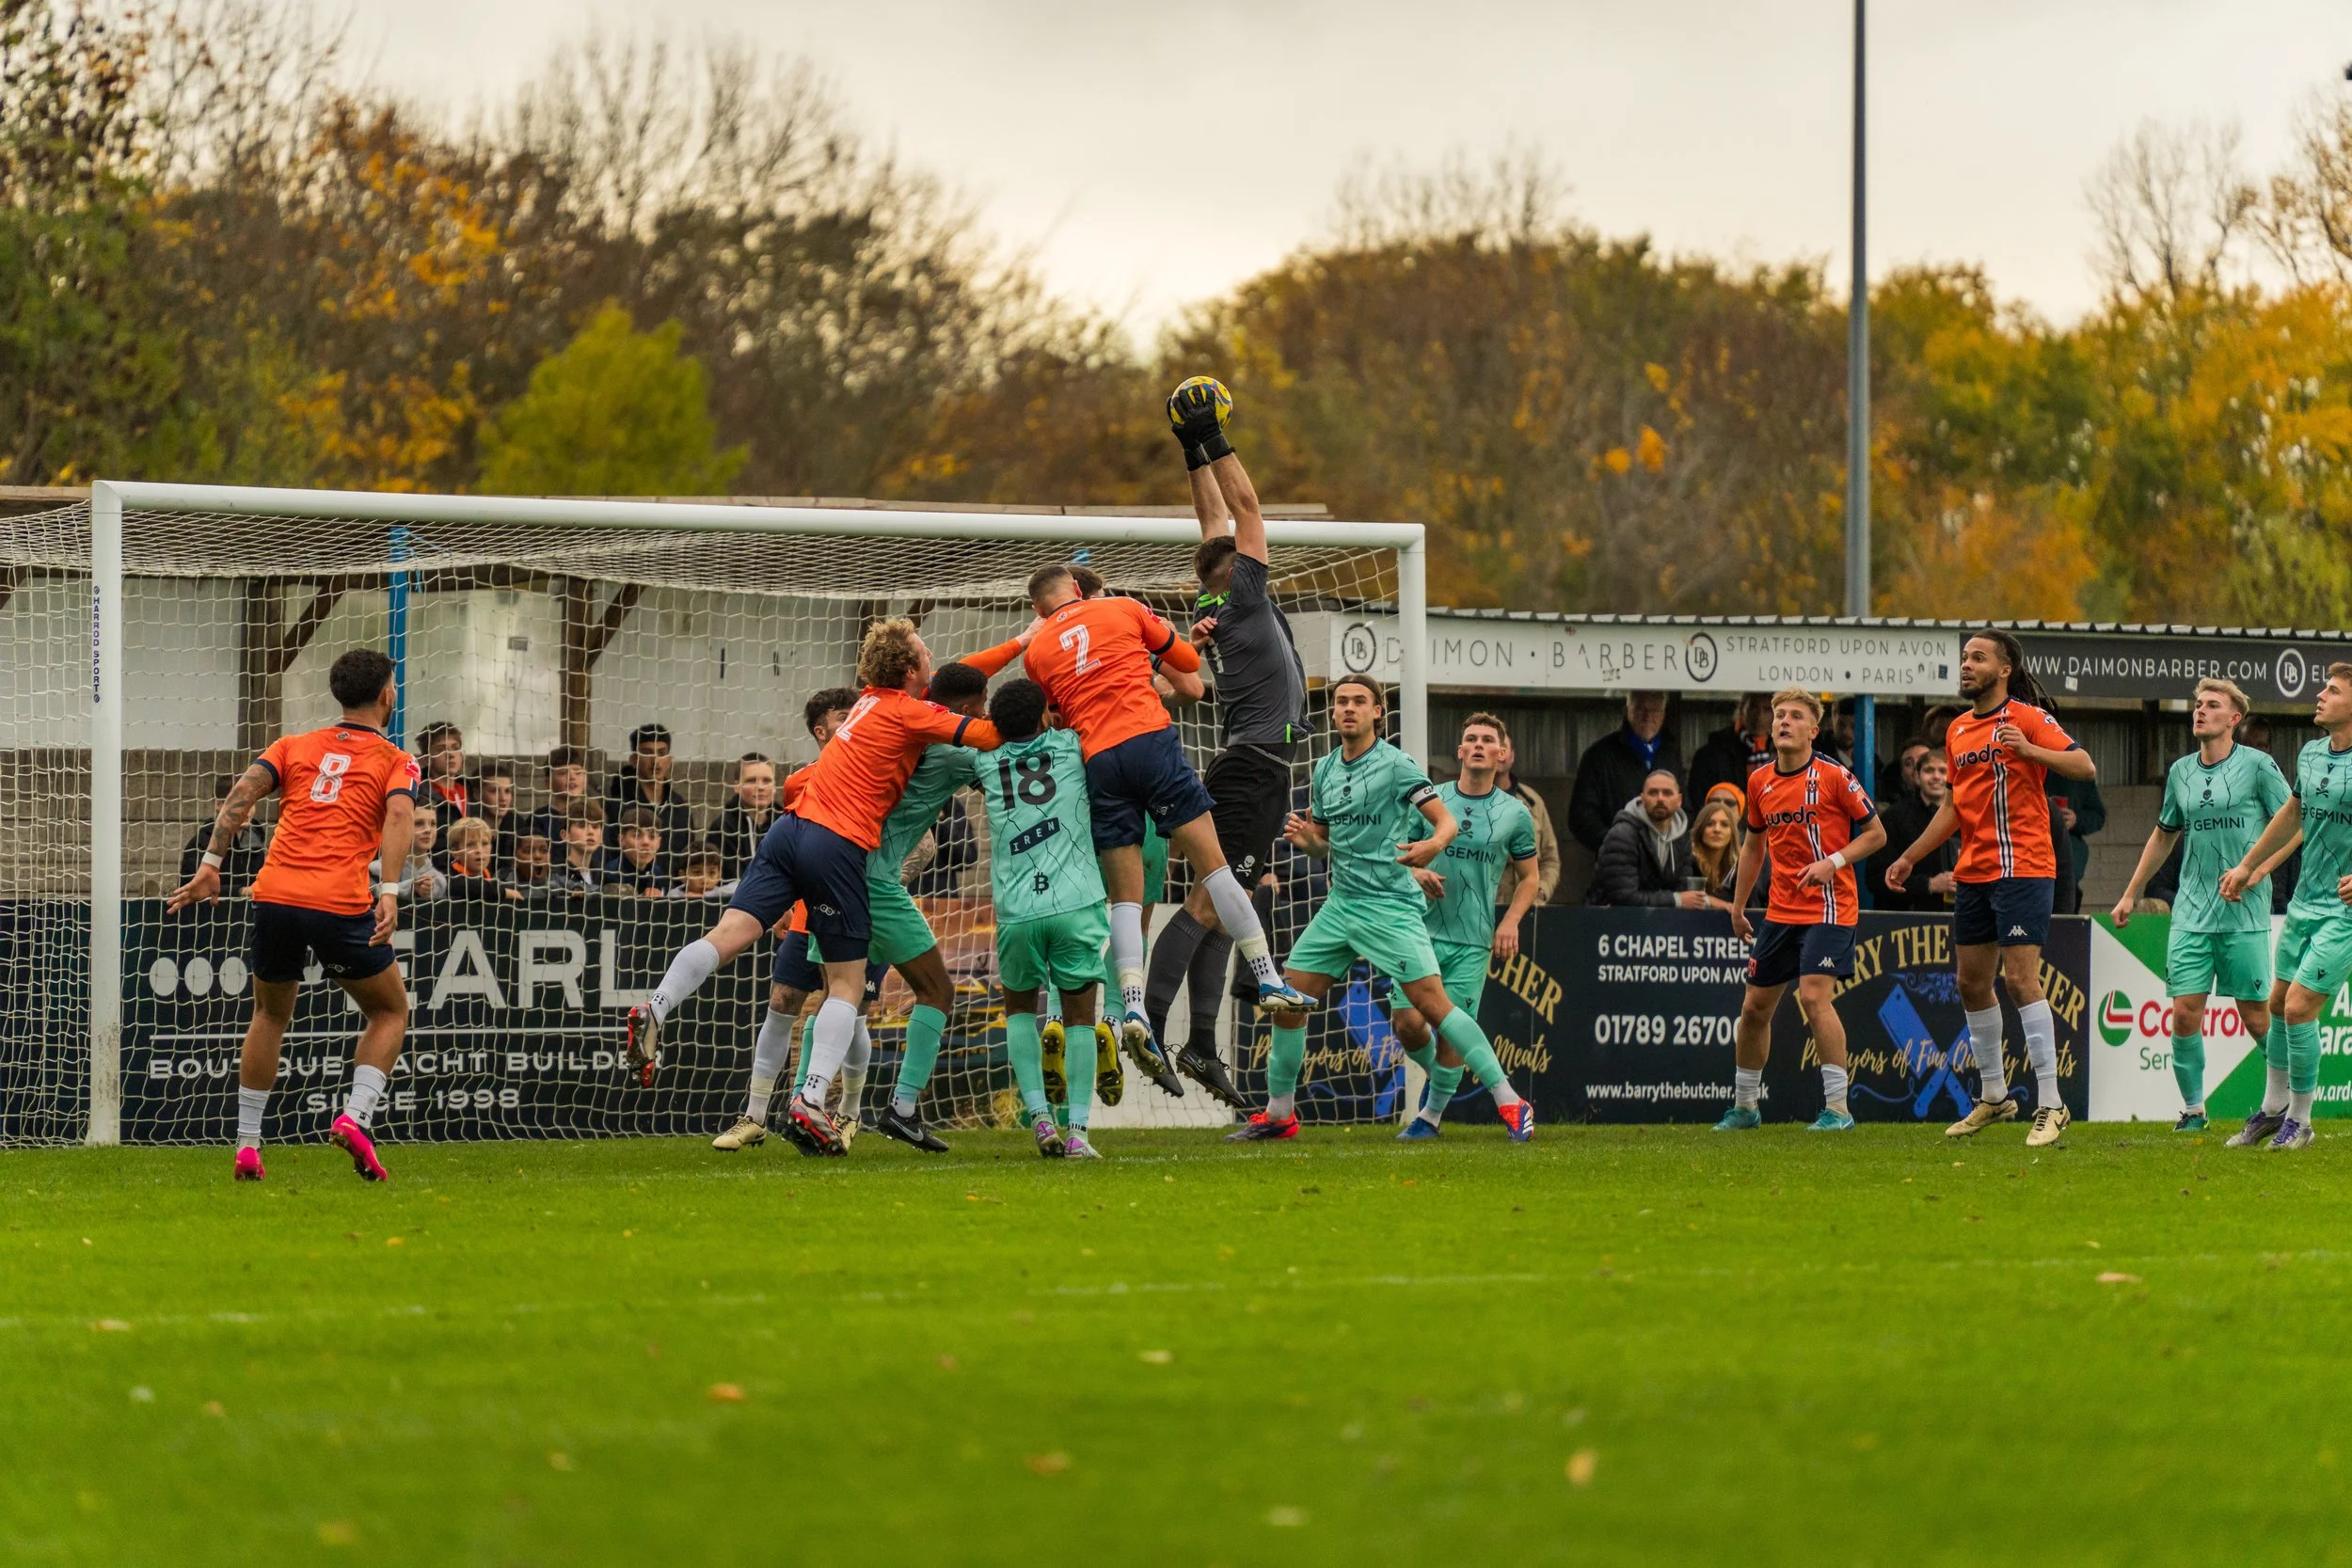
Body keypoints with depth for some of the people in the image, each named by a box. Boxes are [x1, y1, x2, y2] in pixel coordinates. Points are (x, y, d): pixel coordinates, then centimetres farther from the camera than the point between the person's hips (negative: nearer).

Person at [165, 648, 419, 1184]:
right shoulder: (396, 763, 11)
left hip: (275, 897, 3)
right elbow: (398, 818, -9)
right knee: (390, 1011, 18)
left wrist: (211, 865, 1)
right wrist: (390, 892, -18)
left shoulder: (294, 747, 20)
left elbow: (243, 793, 5)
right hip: (342, 902, -3)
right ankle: (355, 1116, -3)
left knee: (270, 1015, 25)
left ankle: (247, 1144, 19)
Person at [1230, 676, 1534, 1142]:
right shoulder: (1326, 770, 12)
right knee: (1289, 1001, 3)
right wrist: (1306, 839, -1)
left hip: (1390, 906, -7)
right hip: (1340, 905, 7)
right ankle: (1278, 1114, 17)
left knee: (1432, 1003, -17)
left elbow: (1447, 822, -11)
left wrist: (1431, 847, -34)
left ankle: (1510, 1104, -14)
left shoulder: (1395, 765, -7)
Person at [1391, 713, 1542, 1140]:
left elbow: (1530, 877, 14)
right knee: (1408, 1022, -10)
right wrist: (1417, 874, -9)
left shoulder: (1515, 814, 5)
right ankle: (1435, 1072, 22)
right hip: (1423, 928, 1)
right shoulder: (1430, 800, 5)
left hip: (1473, 940, -1)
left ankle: (1432, 1113, 16)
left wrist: (1510, 921, -1)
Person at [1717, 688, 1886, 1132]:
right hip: (1781, 910, 6)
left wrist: (1834, 861, -18)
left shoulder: (1834, 776, -9)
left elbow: (1876, 833, -4)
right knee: (1755, 1007, 9)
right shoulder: (1760, 783, 7)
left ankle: (1838, 1108, -16)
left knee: (1814, 995, -21)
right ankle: (1745, 1107, 24)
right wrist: (1738, 907, 21)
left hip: (1829, 907, -6)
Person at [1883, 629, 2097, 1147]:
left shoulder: (2027, 718, -7)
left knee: (2020, 978, -13)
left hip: (2022, 868, -8)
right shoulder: (1958, 730, 16)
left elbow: (2085, 767, -15)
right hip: (1972, 872, 8)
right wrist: (1910, 858, 25)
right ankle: (1993, 1097, 24)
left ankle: (2050, 1105, -12)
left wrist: (2030, 751, -29)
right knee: (1972, 983, 11)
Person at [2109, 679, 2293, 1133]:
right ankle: (2193, 1108, 6)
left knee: (2256, 1018, -1)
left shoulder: (2257, 766, -3)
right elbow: (2164, 835, 25)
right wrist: (2131, 894, 26)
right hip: (2192, 912, 4)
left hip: (2245, 912, -4)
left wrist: (2254, 870, -14)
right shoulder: (2181, 771, 12)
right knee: (2185, 1012, -5)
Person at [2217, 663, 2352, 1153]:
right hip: (2305, 902, 7)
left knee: (2299, 1006, -11)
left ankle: (2299, 1121, 4)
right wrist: (2248, 865, 30)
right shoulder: (2310, 755, 7)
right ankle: (2273, 1109, 28)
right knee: (2278, 1003, 12)